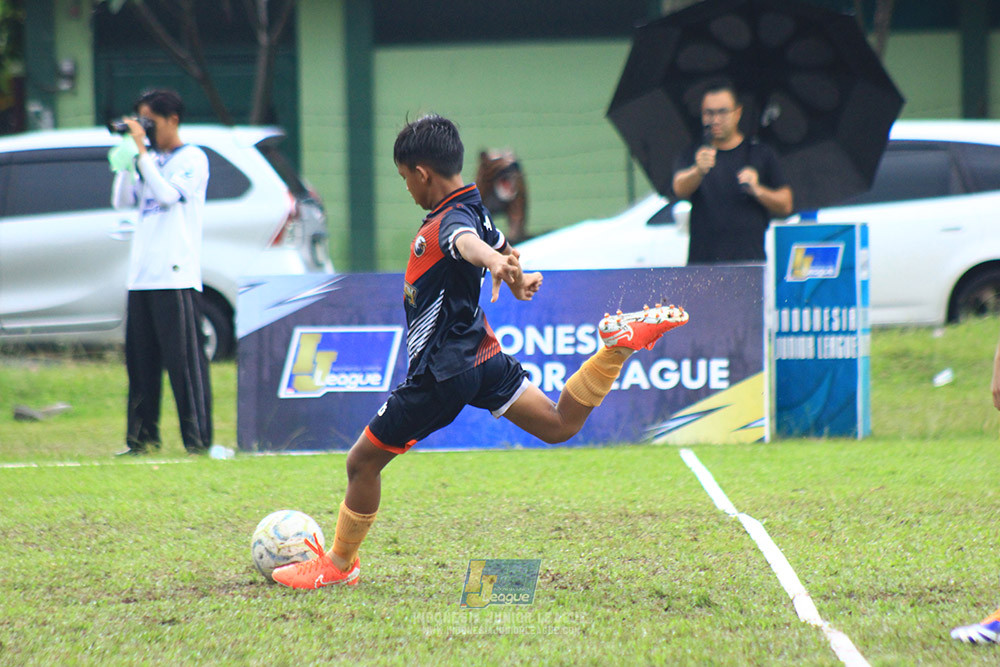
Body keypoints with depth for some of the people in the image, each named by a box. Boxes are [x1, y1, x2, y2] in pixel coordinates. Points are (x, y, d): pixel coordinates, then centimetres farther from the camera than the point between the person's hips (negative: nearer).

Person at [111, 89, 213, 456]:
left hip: (177, 276, -7)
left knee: (184, 360, -8)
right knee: (140, 361, 6)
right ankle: (143, 437, 11)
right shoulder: (149, 160, 17)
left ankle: (197, 439, -7)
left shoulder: (192, 159, -2)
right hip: (141, 275, 7)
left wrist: (141, 151, -13)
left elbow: (168, 194, -16)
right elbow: (122, 201, 12)